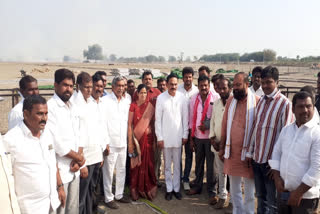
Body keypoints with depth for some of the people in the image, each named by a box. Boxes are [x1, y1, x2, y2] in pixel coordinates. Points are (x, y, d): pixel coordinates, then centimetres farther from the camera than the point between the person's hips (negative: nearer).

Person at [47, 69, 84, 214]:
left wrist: (78, 159, -5)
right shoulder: (50, 107, -15)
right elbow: (55, 142, -20)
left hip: (74, 168, 7)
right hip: (60, 169, -7)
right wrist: (79, 157, -8)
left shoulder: (73, 107, 10)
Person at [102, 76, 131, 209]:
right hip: (110, 142, -6)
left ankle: (119, 194, 30)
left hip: (123, 142, 6)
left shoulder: (126, 102, 10)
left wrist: (129, 139, 10)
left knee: (121, 170, 15)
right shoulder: (105, 100, -8)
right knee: (108, 171, 2)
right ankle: (108, 198, 17)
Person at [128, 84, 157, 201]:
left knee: (148, 163, 5)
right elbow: (129, 124, -4)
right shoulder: (133, 105, -2)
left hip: (148, 137, 2)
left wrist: (154, 139, 6)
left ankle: (147, 189, 19)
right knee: (136, 163, 3)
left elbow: (153, 123, 9)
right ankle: (135, 189, 16)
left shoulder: (150, 105, 5)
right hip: (137, 137, -2)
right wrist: (130, 142, -8)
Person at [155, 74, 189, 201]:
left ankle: (176, 188, 23)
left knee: (177, 164, 10)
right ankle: (169, 189, 22)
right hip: (165, 136, -1)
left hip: (178, 136, 1)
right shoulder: (161, 98, -5)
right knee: (167, 165, 9)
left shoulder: (182, 98, -2)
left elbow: (185, 118, 3)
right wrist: (159, 137, -6)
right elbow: (158, 119, -4)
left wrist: (185, 135, 1)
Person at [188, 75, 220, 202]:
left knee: (211, 164, 3)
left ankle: (212, 191, 16)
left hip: (210, 136, -4)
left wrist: (208, 125, -17)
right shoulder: (194, 99, 4)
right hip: (197, 136, 4)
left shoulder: (216, 98, -9)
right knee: (198, 162, 16)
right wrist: (191, 138, 8)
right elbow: (191, 118, 8)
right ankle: (197, 186, 31)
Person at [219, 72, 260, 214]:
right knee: (234, 187, 16)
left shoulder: (257, 101, -10)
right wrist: (222, 147, 11)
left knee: (249, 190, 10)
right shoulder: (230, 101, 5)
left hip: (248, 151, -4)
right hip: (231, 151, 4)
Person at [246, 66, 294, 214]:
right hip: (257, 158, 6)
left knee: (271, 201, 7)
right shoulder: (261, 101, 8)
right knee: (260, 196, 20)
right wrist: (250, 152, 10)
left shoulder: (285, 103, -12)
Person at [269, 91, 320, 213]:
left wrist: (299, 192, -16)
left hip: (305, 196, -5)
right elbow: (276, 153, 10)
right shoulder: (286, 129, 5)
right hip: (283, 191, 5)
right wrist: (277, 178, -3)